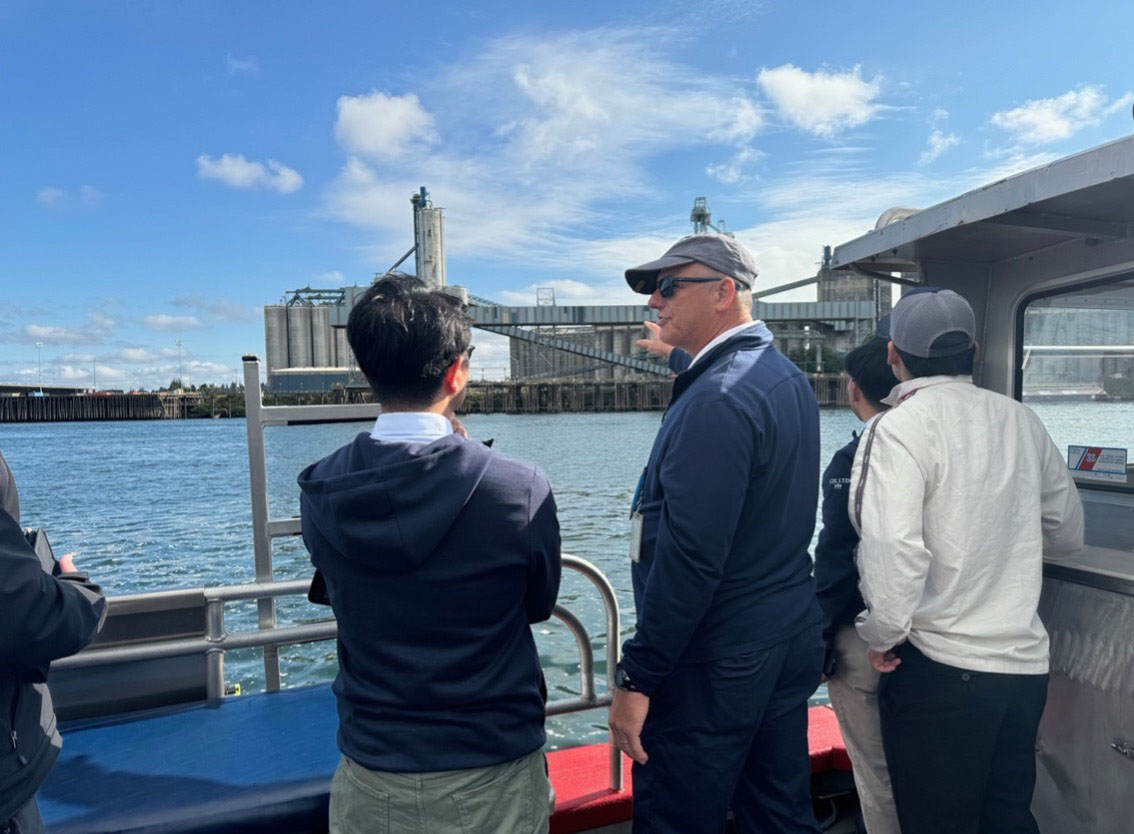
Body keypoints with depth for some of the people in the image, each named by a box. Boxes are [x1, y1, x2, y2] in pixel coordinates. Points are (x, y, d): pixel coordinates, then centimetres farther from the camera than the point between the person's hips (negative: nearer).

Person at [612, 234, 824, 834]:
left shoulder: (716, 399, -21)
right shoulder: (789, 378, 7)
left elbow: (689, 558, -26)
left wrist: (636, 677, -19)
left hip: (715, 664, -9)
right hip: (790, 643, 9)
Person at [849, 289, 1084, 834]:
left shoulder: (900, 427, -16)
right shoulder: (1021, 421, 3)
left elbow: (894, 550, -26)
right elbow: (1068, 533, 14)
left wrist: (881, 635, -11)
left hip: (939, 667, -6)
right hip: (1026, 664, 6)